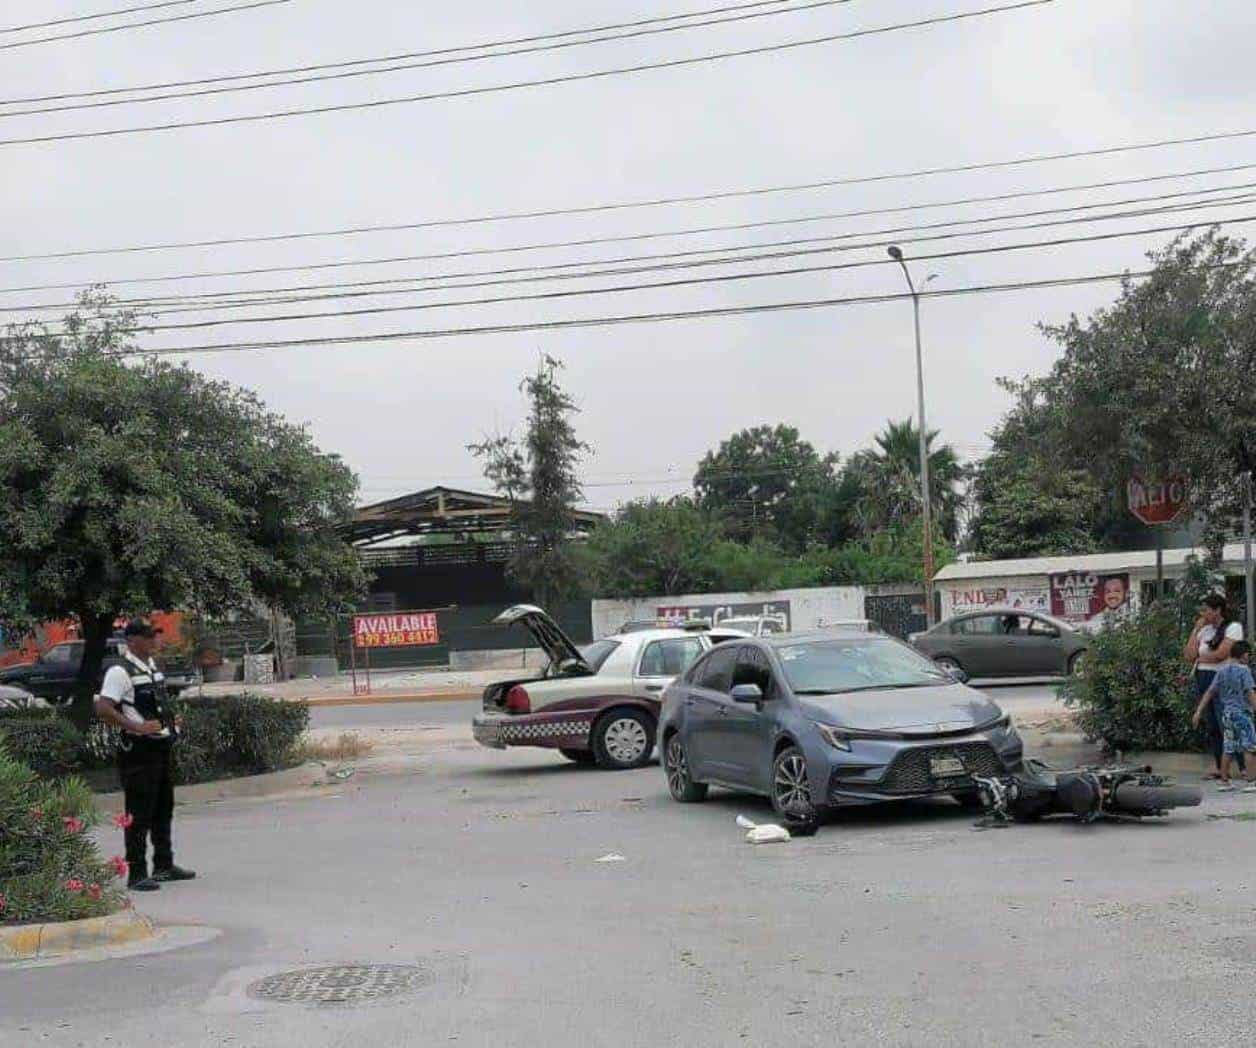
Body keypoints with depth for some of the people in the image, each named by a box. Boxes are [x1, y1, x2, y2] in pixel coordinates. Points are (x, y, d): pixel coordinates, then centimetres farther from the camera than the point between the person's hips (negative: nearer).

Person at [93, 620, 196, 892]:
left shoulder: (153, 668, 14)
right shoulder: (120, 672, -13)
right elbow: (103, 709, -23)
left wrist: (170, 722, 13)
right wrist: (138, 727, -27)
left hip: (162, 747, 9)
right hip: (138, 750, -9)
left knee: (164, 809, 17)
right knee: (139, 815, -4)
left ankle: (164, 865, 28)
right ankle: (136, 874, 2)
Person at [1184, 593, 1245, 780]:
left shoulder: (1233, 627, -2)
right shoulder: (1204, 630, 17)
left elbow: (1221, 654, -14)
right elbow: (1189, 655, 9)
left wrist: (1200, 658, 1)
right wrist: (1196, 630, 7)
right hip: (1203, 679, 7)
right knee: (1211, 727, 6)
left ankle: (1245, 768, -12)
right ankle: (1219, 768, 9)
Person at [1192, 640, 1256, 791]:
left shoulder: (1222, 671, 8)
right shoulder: (1244, 670, -10)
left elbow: (1209, 692, 6)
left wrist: (1199, 711, 7)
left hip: (1227, 714, 6)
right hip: (1242, 713, -6)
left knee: (1228, 749, 12)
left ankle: (1224, 781, 15)